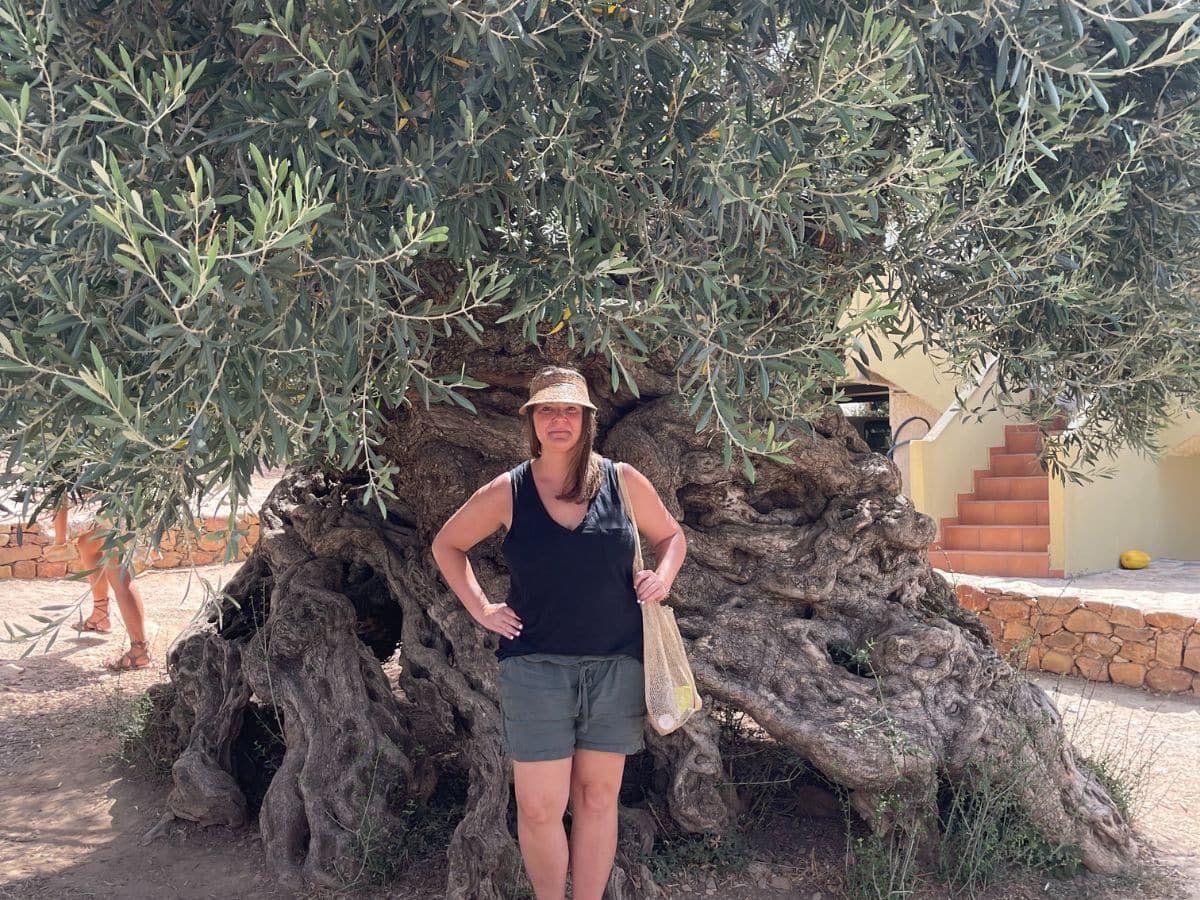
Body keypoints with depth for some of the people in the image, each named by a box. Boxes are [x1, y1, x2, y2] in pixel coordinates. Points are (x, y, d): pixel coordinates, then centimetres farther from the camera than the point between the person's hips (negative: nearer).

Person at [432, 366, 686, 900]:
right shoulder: (507, 492, 0)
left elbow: (671, 536, 17)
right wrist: (480, 608, 4)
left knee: (597, 798, 10)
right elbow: (446, 545, 14)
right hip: (536, 667, -1)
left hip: (615, 666, 1)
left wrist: (663, 576, -3)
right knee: (539, 808, -1)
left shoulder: (623, 482, 2)